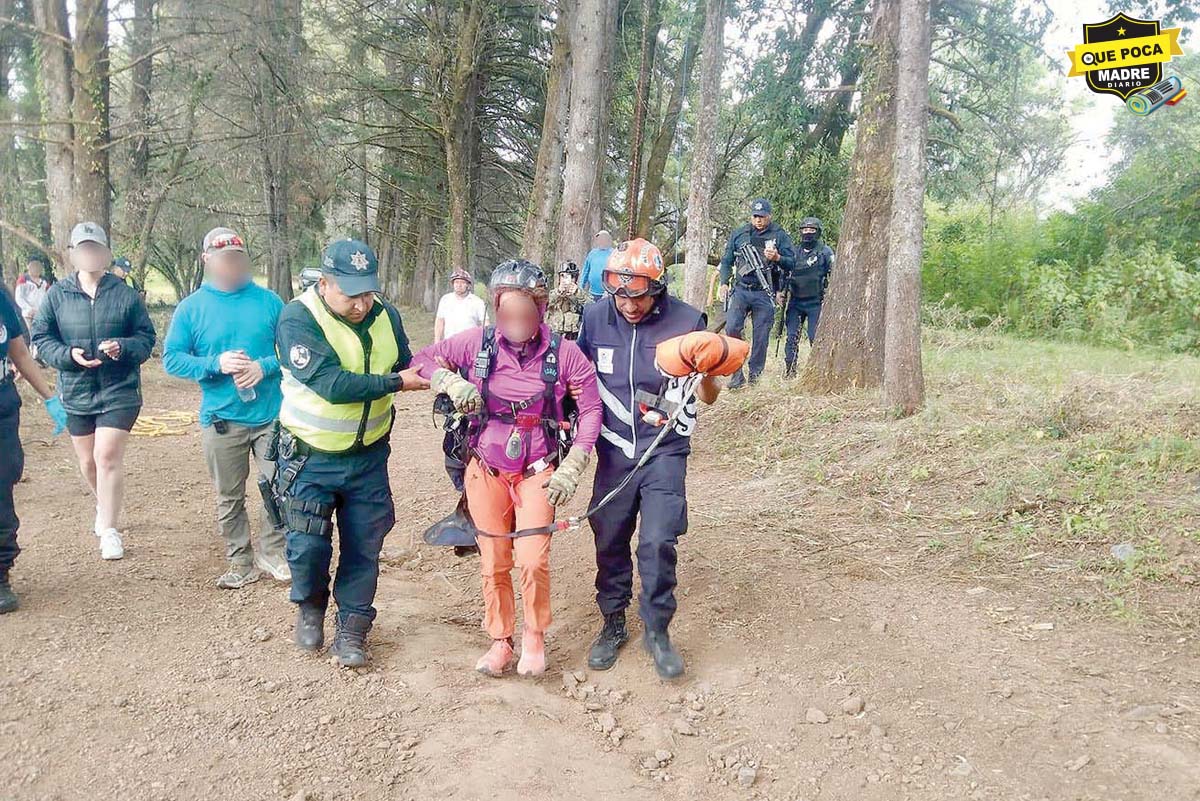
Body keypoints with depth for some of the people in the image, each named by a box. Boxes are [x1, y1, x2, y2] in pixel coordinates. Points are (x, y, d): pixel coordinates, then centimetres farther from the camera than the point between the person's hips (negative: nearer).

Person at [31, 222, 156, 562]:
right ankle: (105, 507, 43)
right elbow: (41, 338, 3)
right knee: (88, 461, 15)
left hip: (119, 391, -3)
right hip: (75, 392, 3)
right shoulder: (57, 295, 1)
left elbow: (146, 338, 1)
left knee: (108, 457, -10)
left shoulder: (126, 295, -4)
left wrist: (123, 347, -20)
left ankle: (109, 529, 2)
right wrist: (68, 354, -15)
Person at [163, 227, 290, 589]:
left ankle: (272, 553, 23)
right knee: (229, 498, 11)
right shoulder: (191, 308, 1)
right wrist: (217, 363, -17)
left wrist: (264, 367, -15)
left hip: (271, 416, 0)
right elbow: (172, 359, -2)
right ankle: (240, 562, 25)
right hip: (221, 420, 0)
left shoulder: (269, 301, 2)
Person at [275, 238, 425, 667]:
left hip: (368, 456, 4)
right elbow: (332, 384, -29)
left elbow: (404, 364, 8)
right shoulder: (298, 319, -20)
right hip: (310, 458, -3)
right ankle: (310, 607, 29)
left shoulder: (384, 314, -5)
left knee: (364, 547, 7)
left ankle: (352, 628, 24)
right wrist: (396, 382, -24)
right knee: (308, 545, -2)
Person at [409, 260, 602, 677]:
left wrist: (571, 470, -7)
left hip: (539, 471, -2)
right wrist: (452, 383, -17)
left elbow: (591, 408, -4)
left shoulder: (563, 352, -12)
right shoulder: (478, 342, -8)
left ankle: (534, 635, 18)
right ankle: (500, 642, 29)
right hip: (487, 469, 2)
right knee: (493, 563, 8)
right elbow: (423, 360, 4)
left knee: (533, 560, -10)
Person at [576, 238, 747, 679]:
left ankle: (657, 630, 12)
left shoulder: (687, 321, -11)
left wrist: (708, 372, -26)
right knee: (609, 541, 9)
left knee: (658, 542, -9)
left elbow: (708, 397, -4)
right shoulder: (596, 317, -5)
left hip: (665, 450, -2)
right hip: (613, 449, 3)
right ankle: (613, 625, 29)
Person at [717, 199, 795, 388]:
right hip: (741, 290, 1)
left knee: (761, 337, 2)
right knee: (732, 328, -14)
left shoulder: (780, 236, 5)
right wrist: (724, 283, 4)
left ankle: (755, 375, 13)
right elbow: (726, 260, 16)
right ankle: (736, 374, -7)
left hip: (764, 294, -1)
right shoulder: (739, 234, 10)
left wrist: (777, 258, -16)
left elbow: (792, 263, 3)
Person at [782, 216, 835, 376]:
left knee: (815, 338, -3)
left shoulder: (825, 252, 0)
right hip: (795, 302, 4)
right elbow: (786, 274, 22)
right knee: (792, 337, 0)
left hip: (815, 303, -4)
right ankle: (789, 371, 4)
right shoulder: (795, 252, 13)